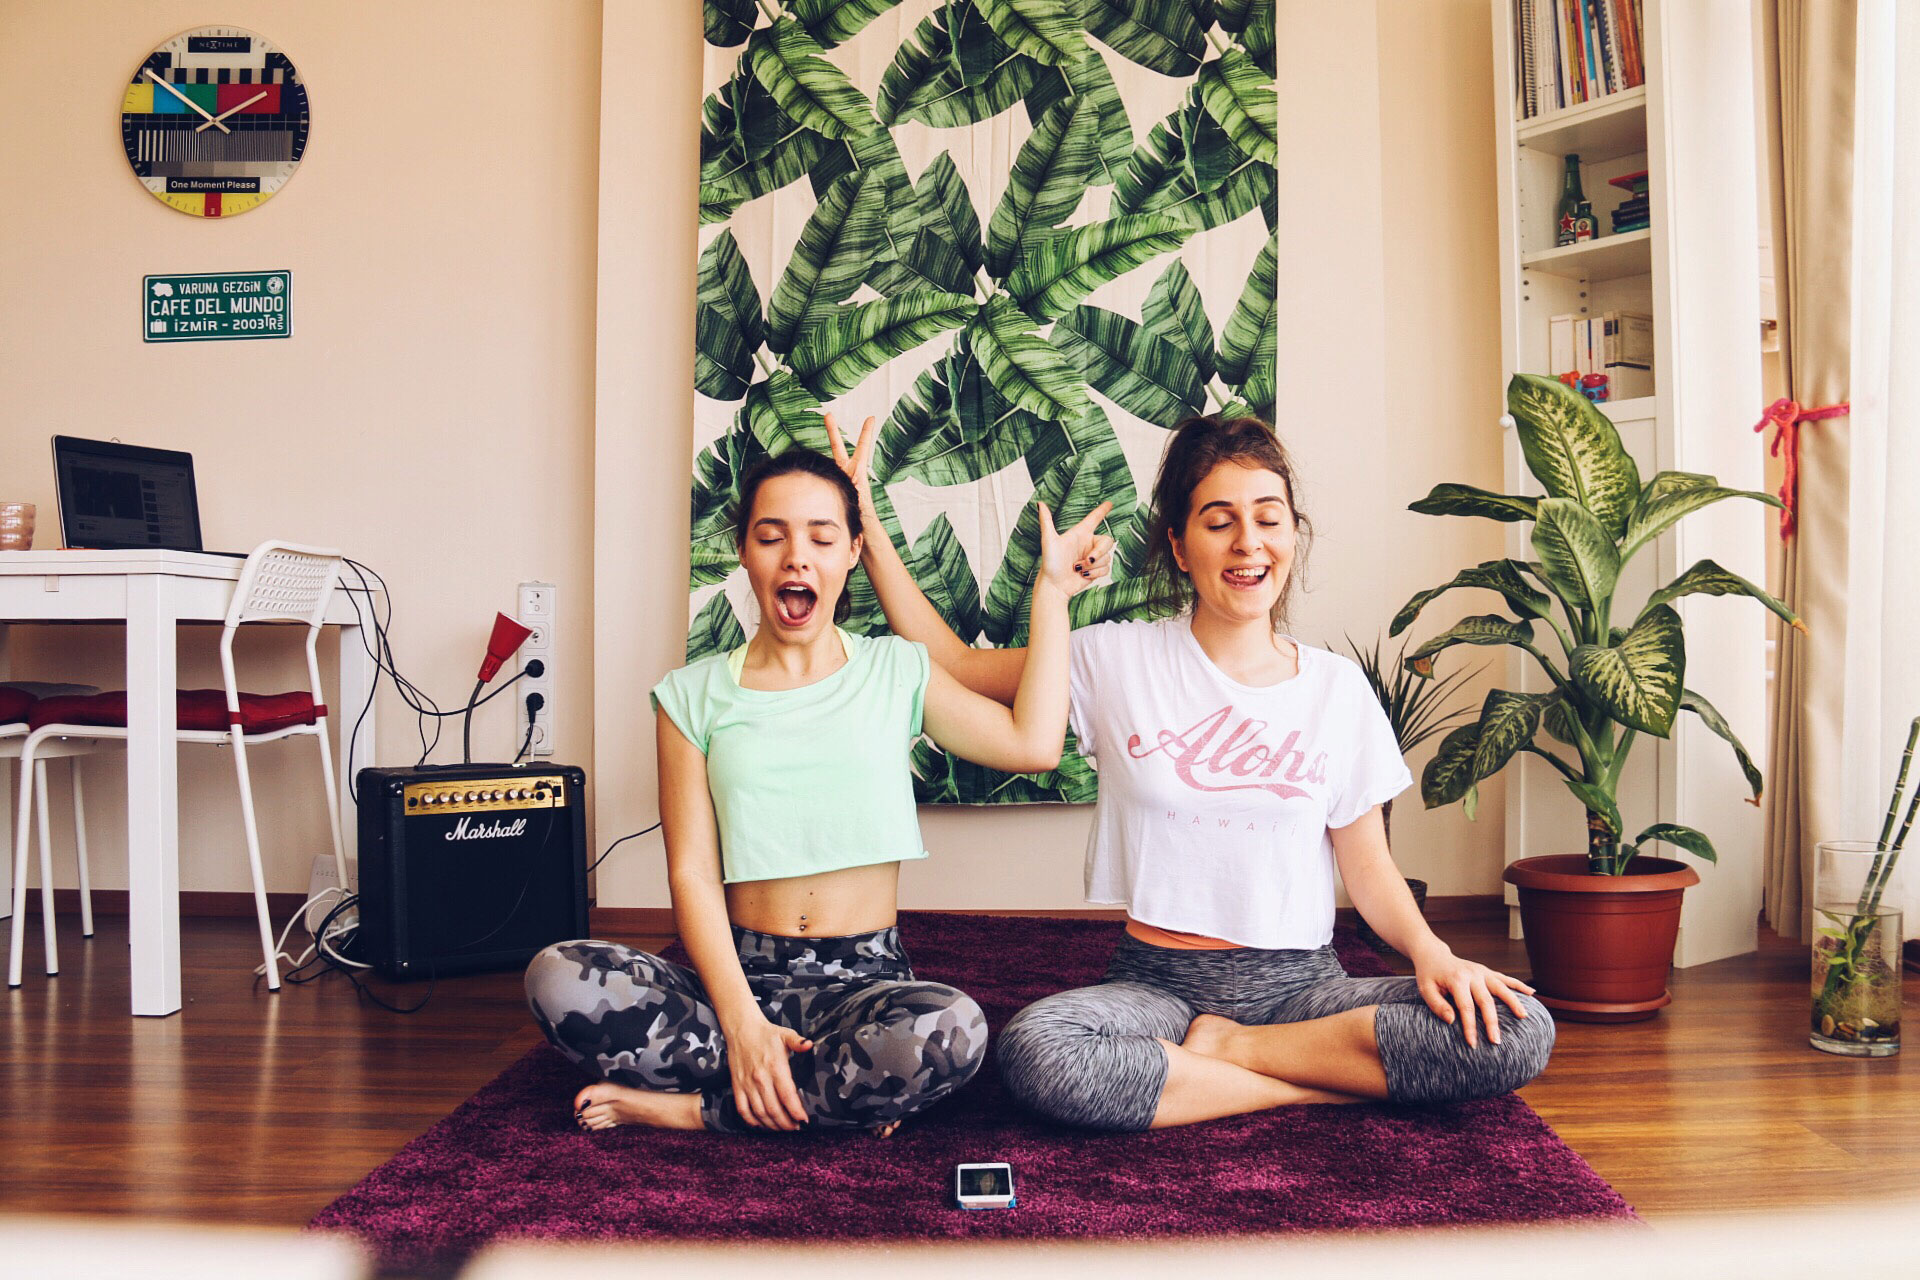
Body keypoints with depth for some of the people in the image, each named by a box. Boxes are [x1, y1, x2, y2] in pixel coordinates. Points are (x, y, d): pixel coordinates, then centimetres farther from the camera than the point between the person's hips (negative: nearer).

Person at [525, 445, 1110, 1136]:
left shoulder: (896, 671, 10)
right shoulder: (694, 695, 6)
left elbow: (1032, 743, -2)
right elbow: (692, 873, -2)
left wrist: (1051, 584, 4)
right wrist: (742, 1020, -17)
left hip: (867, 977, 0)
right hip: (740, 972, 1)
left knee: (952, 1029, -35)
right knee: (557, 976, -27)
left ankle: (692, 1107, -14)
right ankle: (842, 1094, -18)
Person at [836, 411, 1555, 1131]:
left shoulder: (1337, 688, 5)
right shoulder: (1117, 659, 1)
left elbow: (1369, 866, 7)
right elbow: (949, 665, 5)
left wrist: (1431, 951, -13)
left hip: (1300, 982, 2)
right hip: (1158, 982, -1)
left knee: (1519, 1034, -22)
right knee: (1035, 1051, -34)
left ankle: (1222, 1046, -11)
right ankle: (1343, 1075, -16)